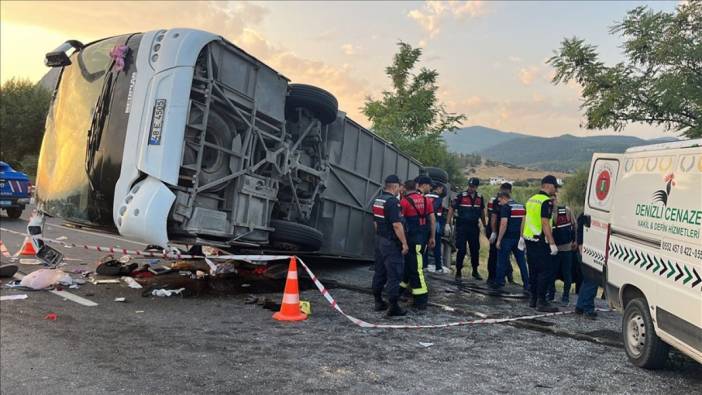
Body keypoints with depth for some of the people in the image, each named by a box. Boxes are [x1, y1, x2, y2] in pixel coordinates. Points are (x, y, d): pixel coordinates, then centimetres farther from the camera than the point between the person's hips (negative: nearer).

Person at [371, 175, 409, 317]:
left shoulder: (377, 200, 10)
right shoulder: (393, 201, -18)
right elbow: (397, 225, -23)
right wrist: (404, 243, -17)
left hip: (379, 240, 9)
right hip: (391, 243, -9)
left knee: (379, 272, 14)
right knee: (394, 274, -4)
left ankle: (378, 302, 22)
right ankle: (393, 306, -2)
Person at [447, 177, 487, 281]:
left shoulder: (480, 197, 7)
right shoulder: (461, 196, -6)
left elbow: (482, 212, 19)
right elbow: (451, 209, -4)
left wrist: (485, 225, 19)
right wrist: (448, 224, -9)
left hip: (474, 227, 4)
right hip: (461, 227, -4)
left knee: (475, 250, 9)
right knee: (461, 250, -3)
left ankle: (475, 271, 25)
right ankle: (458, 272, 8)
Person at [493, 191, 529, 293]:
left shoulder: (505, 207, -9)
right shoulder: (521, 207, 14)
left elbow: (504, 224, -16)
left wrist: (499, 240, -14)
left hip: (507, 238, -6)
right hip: (518, 238, 6)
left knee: (502, 261, 5)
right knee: (521, 262, 8)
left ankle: (499, 282, 12)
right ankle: (527, 285, 7)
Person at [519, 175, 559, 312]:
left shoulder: (532, 199, 14)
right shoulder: (547, 201, -14)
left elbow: (524, 219, 18)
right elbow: (545, 224, -20)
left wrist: (522, 237, 25)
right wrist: (552, 243, -20)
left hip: (528, 239, 9)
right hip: (540, 242, -9)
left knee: (533, 270, 15)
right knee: (545, 271, -4)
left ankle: (533, 299, 21)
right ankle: (541, 302, -2)